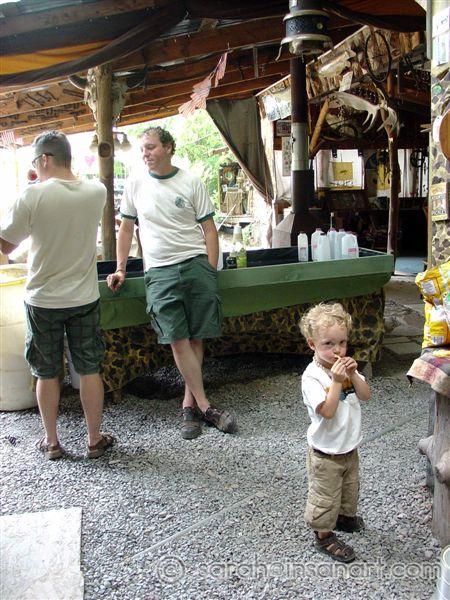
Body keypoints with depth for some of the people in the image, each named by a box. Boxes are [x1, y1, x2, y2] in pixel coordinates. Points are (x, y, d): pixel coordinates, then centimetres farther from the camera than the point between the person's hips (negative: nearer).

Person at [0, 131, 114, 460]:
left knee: (47, 373, 13)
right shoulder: (97, 192, -6)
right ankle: (95, 439, 22)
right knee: (90, 370, 12)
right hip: (84, 297, 2)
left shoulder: (33, 196, -16)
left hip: (42, 300, -2)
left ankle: (51, 442, 25)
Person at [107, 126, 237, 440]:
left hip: (196, 264, 0)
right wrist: (120, 269, 12)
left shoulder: (191, 183, 5)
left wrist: (211, 271, -1)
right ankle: (205, 406, 0)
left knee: (196, 337, 0)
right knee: (178, 340, -7)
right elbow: (126, 228, 17)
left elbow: (209, 229, 6)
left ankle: (189, 404, 11)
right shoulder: (135, 185, 10)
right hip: (160, 272, 1)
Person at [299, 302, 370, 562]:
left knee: (350, 487, 28)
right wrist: (337, 381, -36)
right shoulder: (312, 376, -25)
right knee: (326, 496, 9)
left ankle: (345, 516, 52)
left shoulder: (346, 366, -2)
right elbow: (328, 411, -30)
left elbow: (365, 395, -6)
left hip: (350, 446, 7)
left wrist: (353, 375, -21)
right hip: (326, 453, -7)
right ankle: (324, 535, 28)